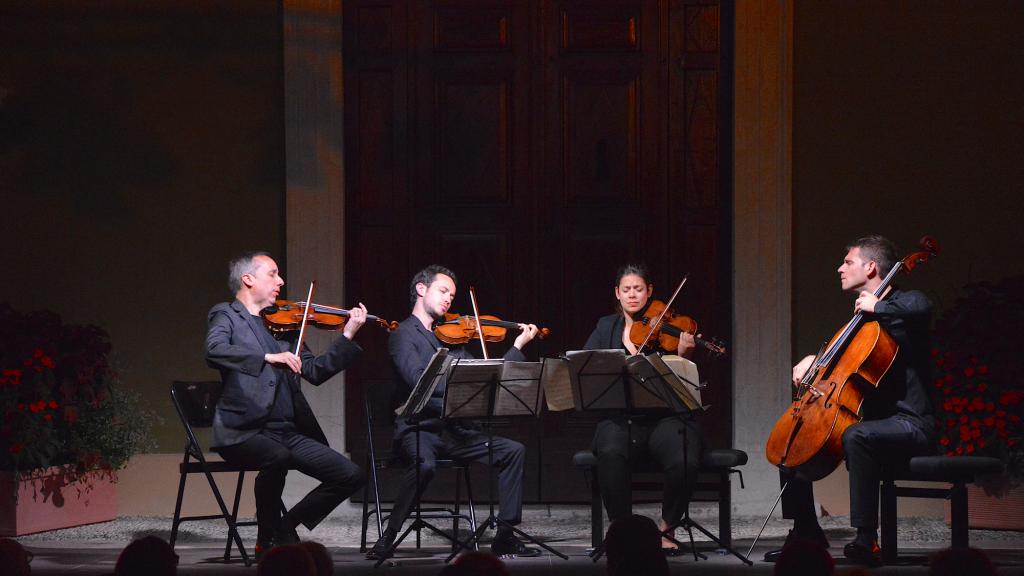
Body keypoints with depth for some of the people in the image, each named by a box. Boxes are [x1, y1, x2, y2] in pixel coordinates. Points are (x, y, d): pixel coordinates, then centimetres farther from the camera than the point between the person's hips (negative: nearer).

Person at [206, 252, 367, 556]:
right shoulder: (226, 316, 2)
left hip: (289, 432, 7)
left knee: (351, 475, -5)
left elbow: (315, 372, 16)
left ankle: (285, 529, 9)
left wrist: (348, 335, 7)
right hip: (245, 432, -7)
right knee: (277, 457, -38)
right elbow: (215, 351, -20)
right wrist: (268, 357, -29)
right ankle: (268, 538, -15)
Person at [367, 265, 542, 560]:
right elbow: (418, 380, -18)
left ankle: (505, 537, -6)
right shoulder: (404, 335, -1)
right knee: (425, 464, -37)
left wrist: (518, 345, 14)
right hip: (418, 429, -7)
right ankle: (387, 537, -22)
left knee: (513, 450, -8)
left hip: (454, 430, 7)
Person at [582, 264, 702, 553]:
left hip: (664, 417, -1)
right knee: (611, 455, -35)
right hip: (619, 418, 1)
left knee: (685, 463, -31)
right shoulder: (606, 328, 15)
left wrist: (682, 355, -26)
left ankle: (665, 529, -5)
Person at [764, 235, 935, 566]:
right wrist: (814, 360, 16)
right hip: (871, 417, 10)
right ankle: (807, 533, 14)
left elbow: (920, 309, -33)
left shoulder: (905, 302, -7)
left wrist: (877, 308, -20)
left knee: (857, 436, -40)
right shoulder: (862, 317, 19)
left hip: (908, 422, -9)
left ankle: (866, 540, -41)